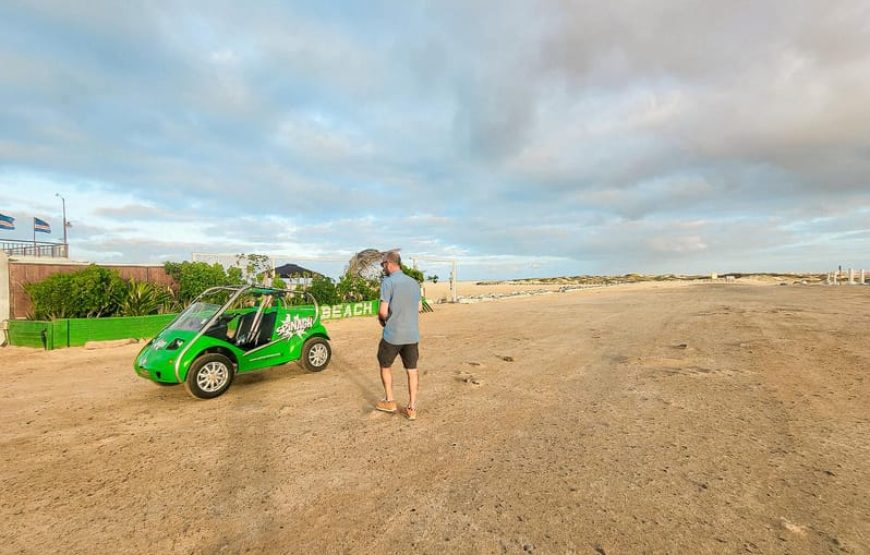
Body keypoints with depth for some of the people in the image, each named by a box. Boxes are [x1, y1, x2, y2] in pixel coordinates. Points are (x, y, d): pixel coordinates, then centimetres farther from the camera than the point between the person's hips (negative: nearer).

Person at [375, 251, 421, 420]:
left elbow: (383, 311, -17)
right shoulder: (414, 282, 7)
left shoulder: (387, 282, -13)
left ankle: (389, 401, 27)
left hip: (392, 335, -5)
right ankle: (412, 408, 17)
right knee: (412, 371, 12)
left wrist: (382, 319, 3)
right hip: (413, 334, 5)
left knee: (385, 365, 18)